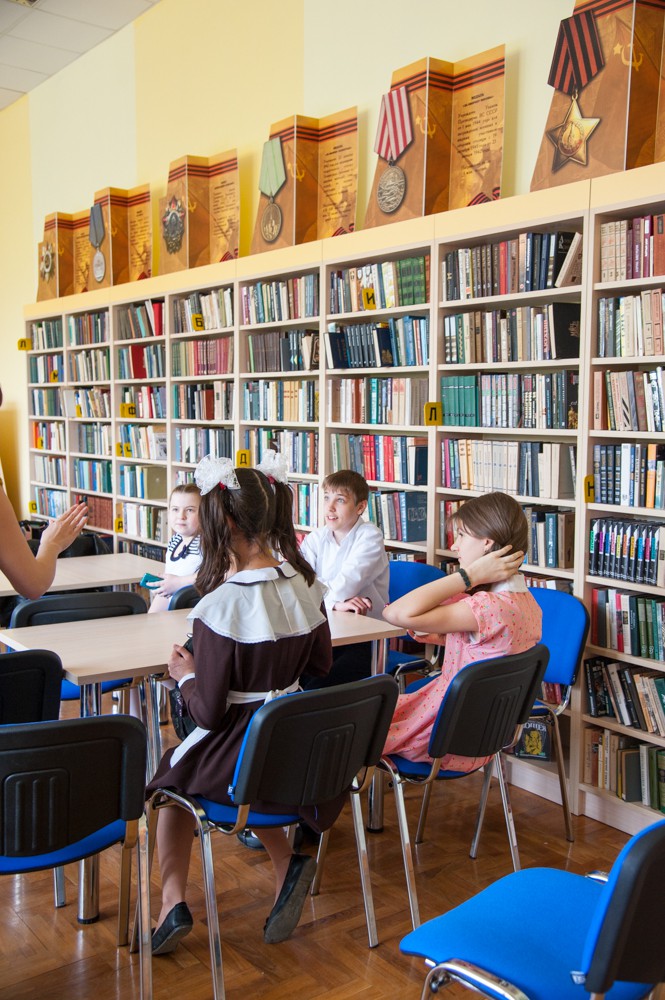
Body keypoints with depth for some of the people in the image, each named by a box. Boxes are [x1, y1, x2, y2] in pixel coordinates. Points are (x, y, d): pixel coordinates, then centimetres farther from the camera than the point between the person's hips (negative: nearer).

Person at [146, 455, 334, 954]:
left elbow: (209, 712, -19)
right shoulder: (306, 584, -5)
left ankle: (174, 900, 17)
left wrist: (186, 674, -1)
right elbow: (321, 665, 9)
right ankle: (287, 862, 16)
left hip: (238, 755, -5)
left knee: (169, 775, 24)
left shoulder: (220, 606, -24)